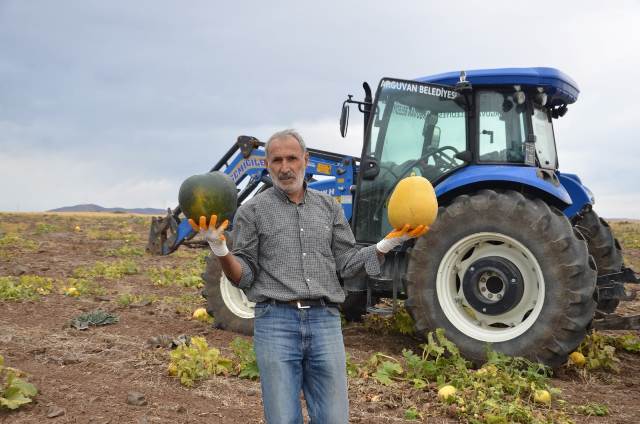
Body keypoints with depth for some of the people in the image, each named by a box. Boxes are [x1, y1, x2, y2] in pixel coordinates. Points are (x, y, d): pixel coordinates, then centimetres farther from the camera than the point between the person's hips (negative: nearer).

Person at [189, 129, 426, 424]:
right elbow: (244, 277, 2)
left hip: (325, 321, 3)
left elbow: (347, 263, 12)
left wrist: (387, 243, 1)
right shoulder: (252, 211, 3)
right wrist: (219, 249, -15)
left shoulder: (329, 207, 12)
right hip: (275, 322, -2)